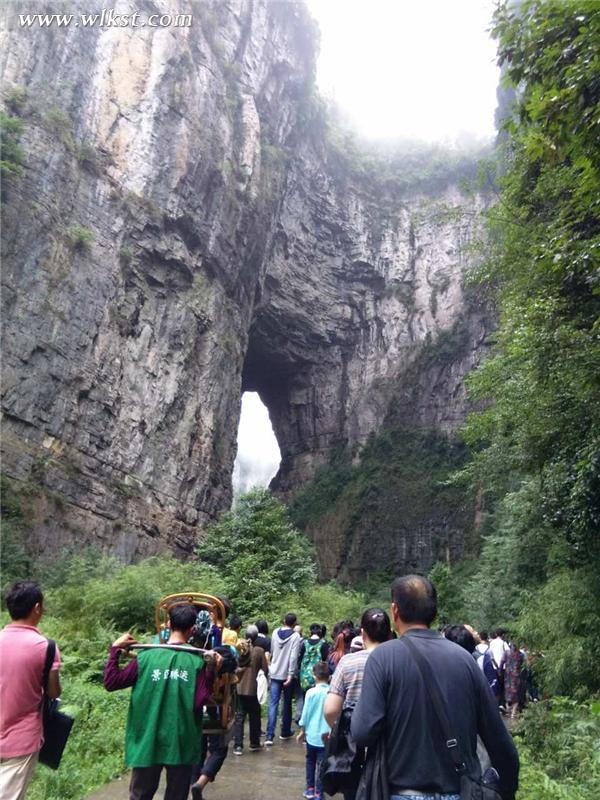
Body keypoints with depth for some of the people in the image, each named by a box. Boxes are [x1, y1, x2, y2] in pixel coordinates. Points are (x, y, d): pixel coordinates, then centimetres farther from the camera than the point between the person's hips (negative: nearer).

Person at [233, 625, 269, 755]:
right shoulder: (259, 651, -12)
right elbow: (265, 670, -10)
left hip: (239, 688, 2)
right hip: (253, 688, -2)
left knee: (239, 716, 8)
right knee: (254, 717, 14)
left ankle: (238, 746, 5)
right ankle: (254, 743, 24)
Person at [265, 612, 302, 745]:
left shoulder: (275, 633, 3)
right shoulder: (295, 636, -11)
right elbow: (294, 657, -17)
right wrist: (290, 675, -17)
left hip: (275, 674, 3)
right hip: (288, 674, -3)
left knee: (273, 704, 0)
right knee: (287, 704, 13)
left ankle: (269, 736, -8)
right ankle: (285, 732, 23)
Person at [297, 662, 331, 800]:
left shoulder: (311, 692, -10)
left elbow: (305, 713, -4)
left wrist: (302, 731, 9)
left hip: (312, 734, 0)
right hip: (326, 736, 0)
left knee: (310, 761, 21)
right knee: (321, 765, 8)